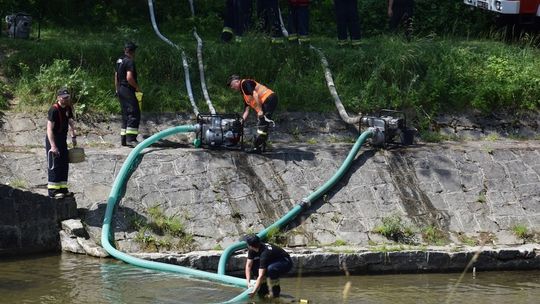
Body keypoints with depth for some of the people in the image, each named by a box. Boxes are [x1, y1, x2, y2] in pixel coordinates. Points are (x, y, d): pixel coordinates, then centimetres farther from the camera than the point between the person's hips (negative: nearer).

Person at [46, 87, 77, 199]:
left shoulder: (68, 108, 6)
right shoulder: (54, 110, -20)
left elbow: (70, 122, 23)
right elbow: (49, 129, -23)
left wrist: (74, 136, 18)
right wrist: (53, 146, -28)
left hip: (62, 139, 9)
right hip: (53, 140, -9)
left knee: (64, 165, 12)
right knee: (54, 165, -7)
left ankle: (62, 189, 20)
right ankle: (53, 191, -5)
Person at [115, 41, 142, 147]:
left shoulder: (119, 61, 15)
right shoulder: (130, 62, -14)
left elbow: (116, 77, 20)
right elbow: (129, 78, -23)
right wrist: (137, 87, -10)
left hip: (121, 90, 10)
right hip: (128, 90, -10)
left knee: (126, 115, 14)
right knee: (134, 114, -10)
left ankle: (124, 139, 13)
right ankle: (131, 139, -17)